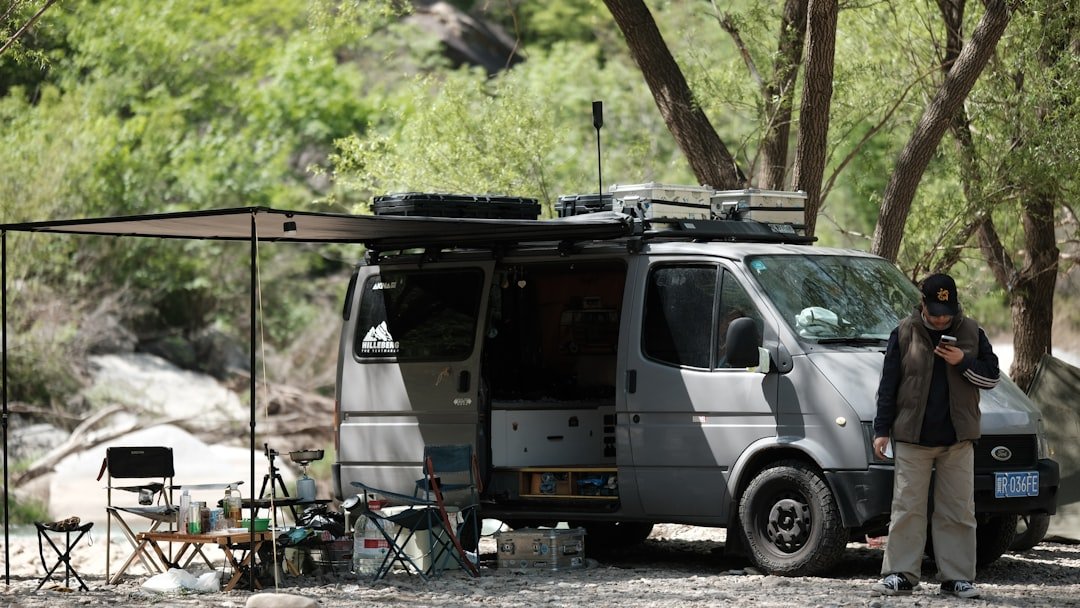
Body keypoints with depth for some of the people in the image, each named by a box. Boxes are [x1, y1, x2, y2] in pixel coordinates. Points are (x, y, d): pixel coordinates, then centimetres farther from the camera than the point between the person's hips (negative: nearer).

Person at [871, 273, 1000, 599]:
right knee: (907, 508, -2)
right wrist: (882, 429, -1)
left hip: (958, 438, 1)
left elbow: (992, 376, 6)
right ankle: (900, 574, 1)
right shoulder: (904, 333, 1)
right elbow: (888, 385, 2)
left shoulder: (971, 333, 5)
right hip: (912, 437, -1)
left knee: (958, 511, 2)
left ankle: (957, 576, 7)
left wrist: (963, 362, -12)